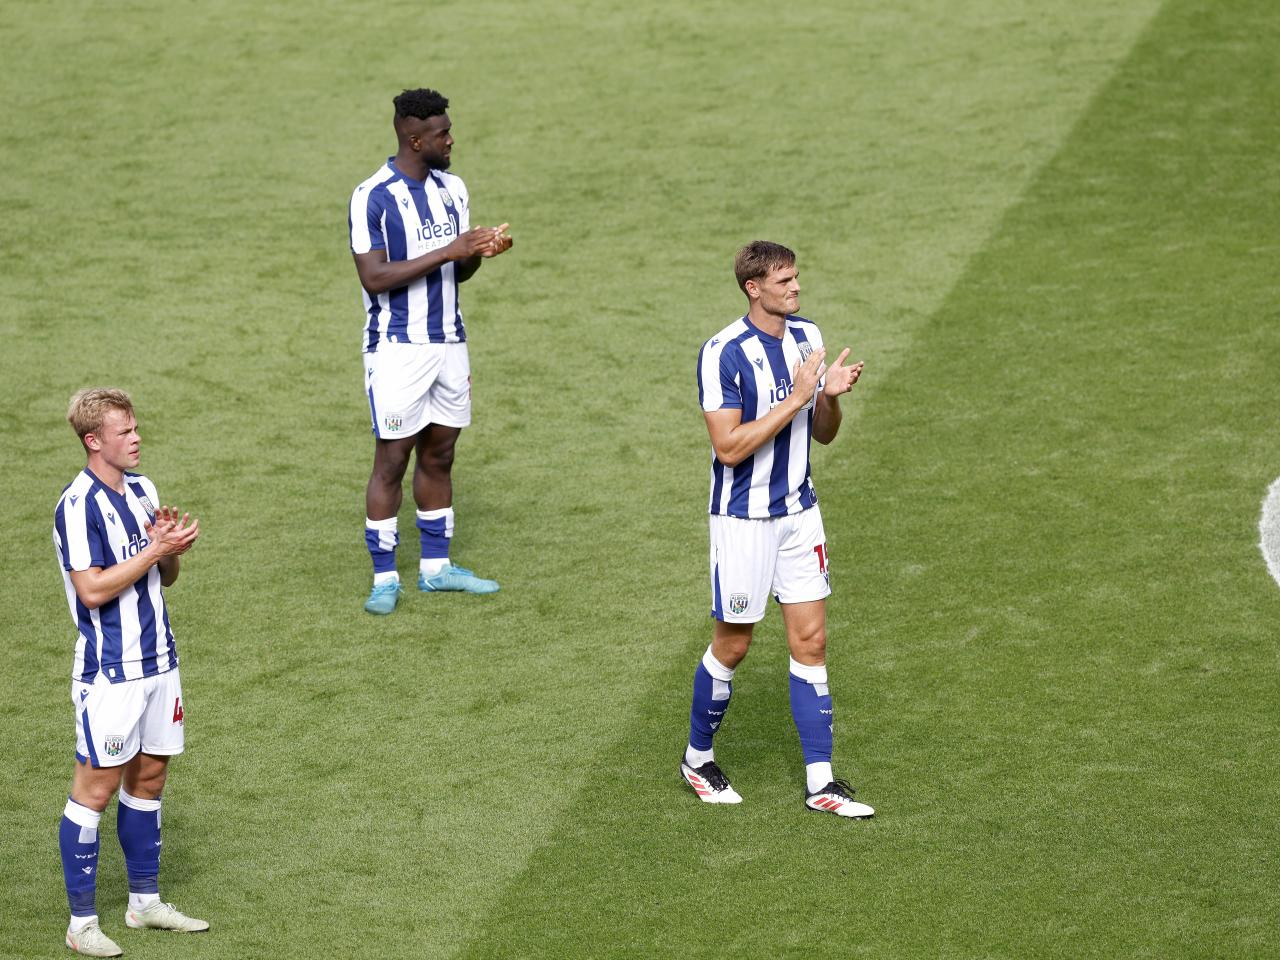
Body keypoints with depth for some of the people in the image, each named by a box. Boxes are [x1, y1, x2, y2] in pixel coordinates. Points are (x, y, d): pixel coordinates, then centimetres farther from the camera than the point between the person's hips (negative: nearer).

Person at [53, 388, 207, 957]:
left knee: (149, 778, 14)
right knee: (97, 787, -3)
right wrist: (153, 550, -20)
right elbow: (93, 589, -21)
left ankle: (145, 902, 26)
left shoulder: (142, 490, 9)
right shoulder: (79, 505, -16)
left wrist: (172, 551, -5)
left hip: (157, 659, 8)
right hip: (109, 670, -8)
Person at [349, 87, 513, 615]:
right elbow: (374, 277, -19)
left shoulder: (452, 189, 8)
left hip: (449, 343, 6)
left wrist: (477, 252, -8)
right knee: (392, 461, -2)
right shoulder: (373, 197, -14)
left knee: (439, 455, 13)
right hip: (398, 348, -6)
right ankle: (384, 578, 6)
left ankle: (435, 567, 23)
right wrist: (446, 252, -23)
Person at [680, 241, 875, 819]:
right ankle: (697, 759, 26)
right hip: (743, 518, -6)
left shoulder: (807, 338, 4)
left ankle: (820, 783, 7)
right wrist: (794, 400, -24)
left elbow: (823, 434, 11)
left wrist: (831, 395, -10)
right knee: (732, 644, 5)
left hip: (798, 511, 6)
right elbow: (729, 447, -22)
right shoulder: (723, 353, -17)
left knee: (810, 641, 4)